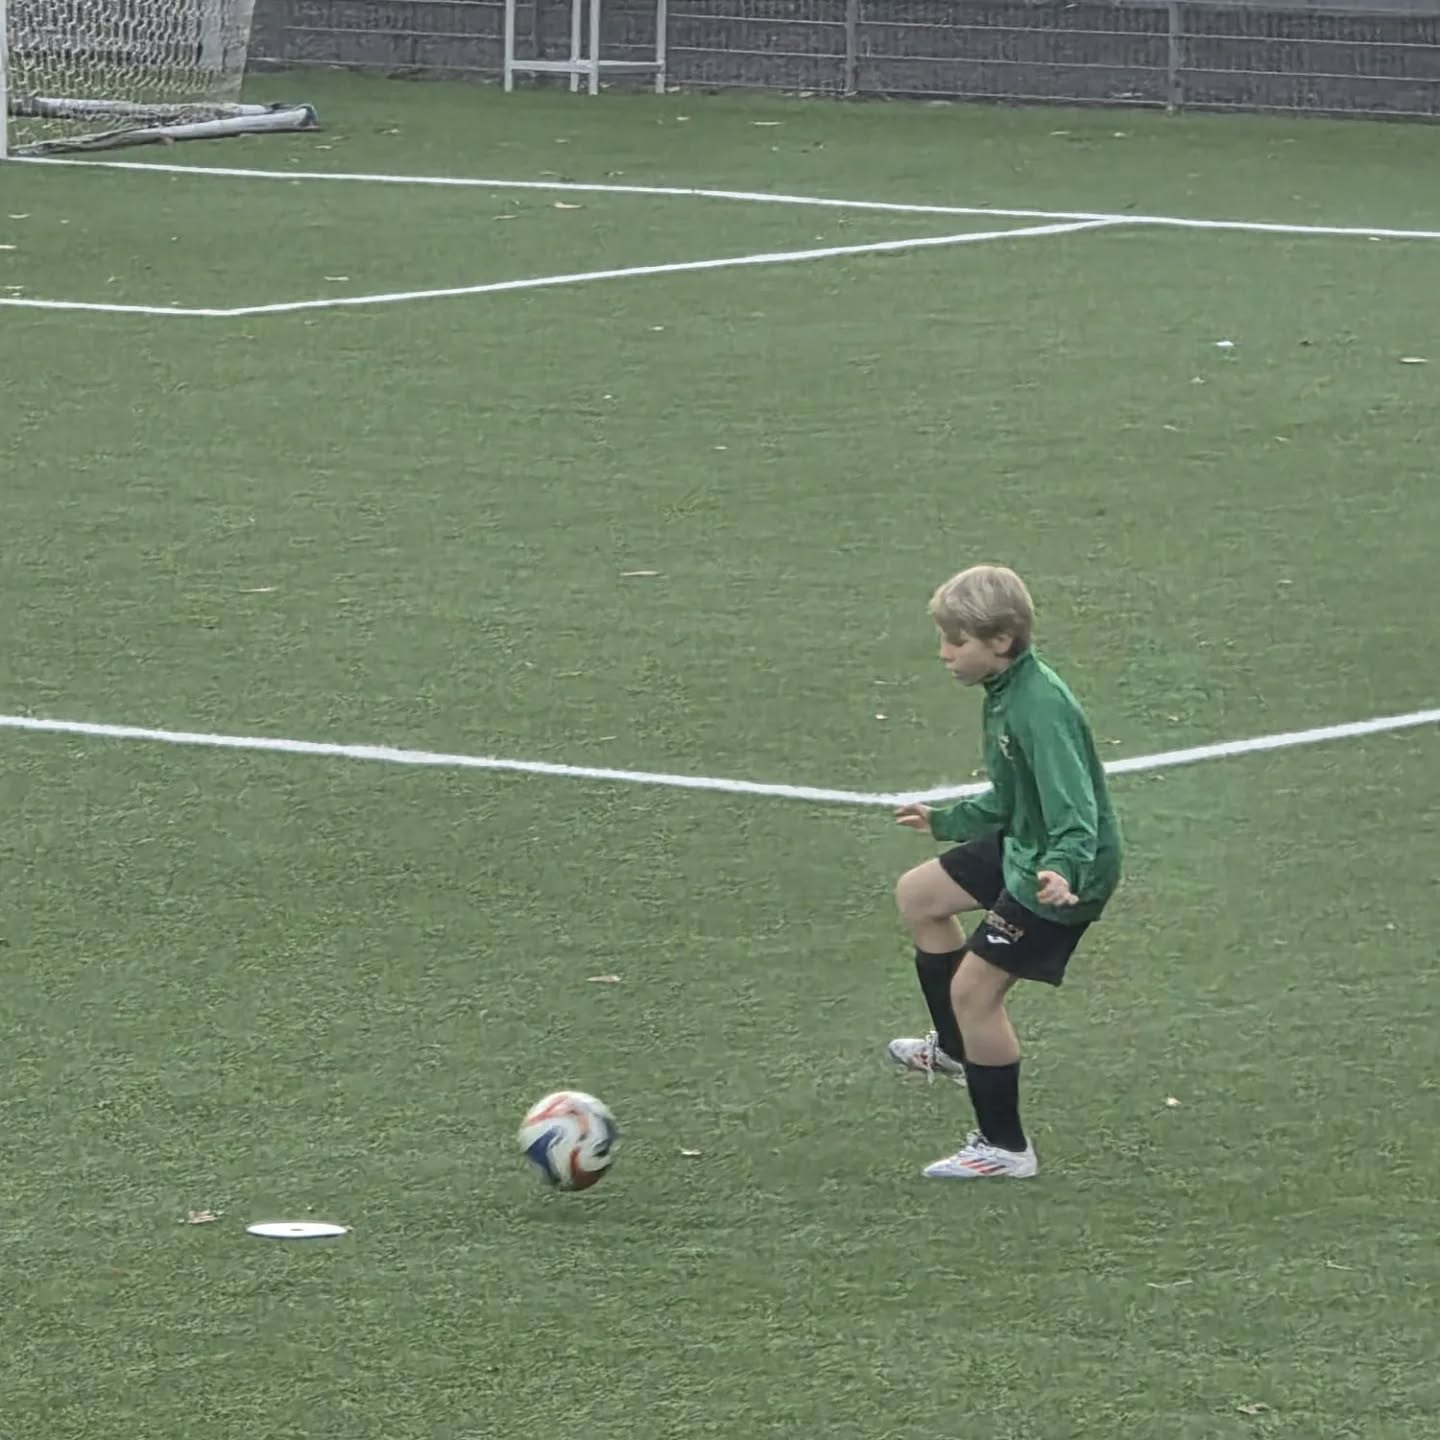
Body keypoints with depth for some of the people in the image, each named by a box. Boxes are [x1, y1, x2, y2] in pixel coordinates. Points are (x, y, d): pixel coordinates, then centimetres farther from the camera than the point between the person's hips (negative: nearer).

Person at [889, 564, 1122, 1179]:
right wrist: (945, 821, 33)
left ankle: (1004, 1148, 9)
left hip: (1062, 873, -11)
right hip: (1022, 845, 11)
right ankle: (954, 1048, 37)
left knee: (973, 988, -6)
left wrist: (1063, 873, -54)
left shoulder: (1040, 709, -28)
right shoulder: (1004, 694, 3)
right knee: (917, 895, 22)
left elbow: (1074, 811, -35)